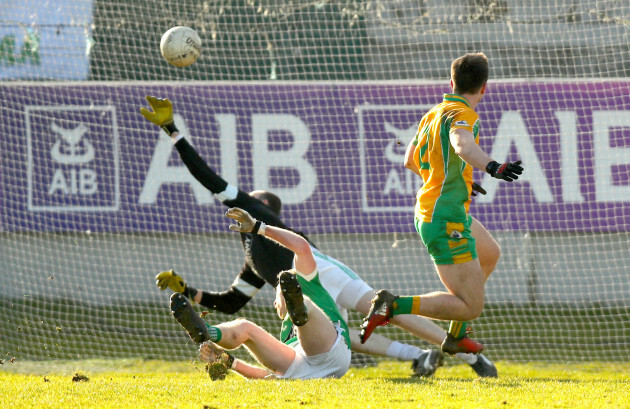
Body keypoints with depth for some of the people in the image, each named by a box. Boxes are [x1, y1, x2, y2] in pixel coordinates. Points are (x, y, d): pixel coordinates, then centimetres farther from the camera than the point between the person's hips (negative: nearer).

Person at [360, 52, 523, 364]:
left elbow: (410, 160, 25)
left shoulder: (434, 114, 12)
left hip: (428, 211, 10)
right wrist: (492, 167, -57)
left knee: (490, 254, 34)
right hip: (445, 222, -10)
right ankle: (394, 306, -15)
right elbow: (462, 144, -40)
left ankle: (455, 336, 37)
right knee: (470, 307, -10)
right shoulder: (463, 115, -16)